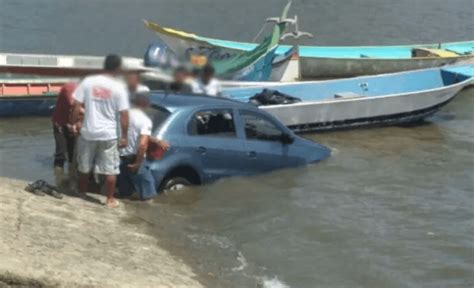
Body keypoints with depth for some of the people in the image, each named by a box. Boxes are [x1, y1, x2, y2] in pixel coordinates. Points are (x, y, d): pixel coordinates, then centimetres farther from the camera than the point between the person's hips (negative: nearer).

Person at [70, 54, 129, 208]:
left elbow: (77, 106, -3)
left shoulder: (88, 82, -4)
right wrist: (124, 136, -3)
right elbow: (124, 114, -11)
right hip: (109, 134, -2)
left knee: (84, 167, 18)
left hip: (88, 132, 2)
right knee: (110, 169, 10)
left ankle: (82, 194, 31)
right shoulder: (118, 87, -10)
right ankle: (110, 199, 14)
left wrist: (73, 124, 8)